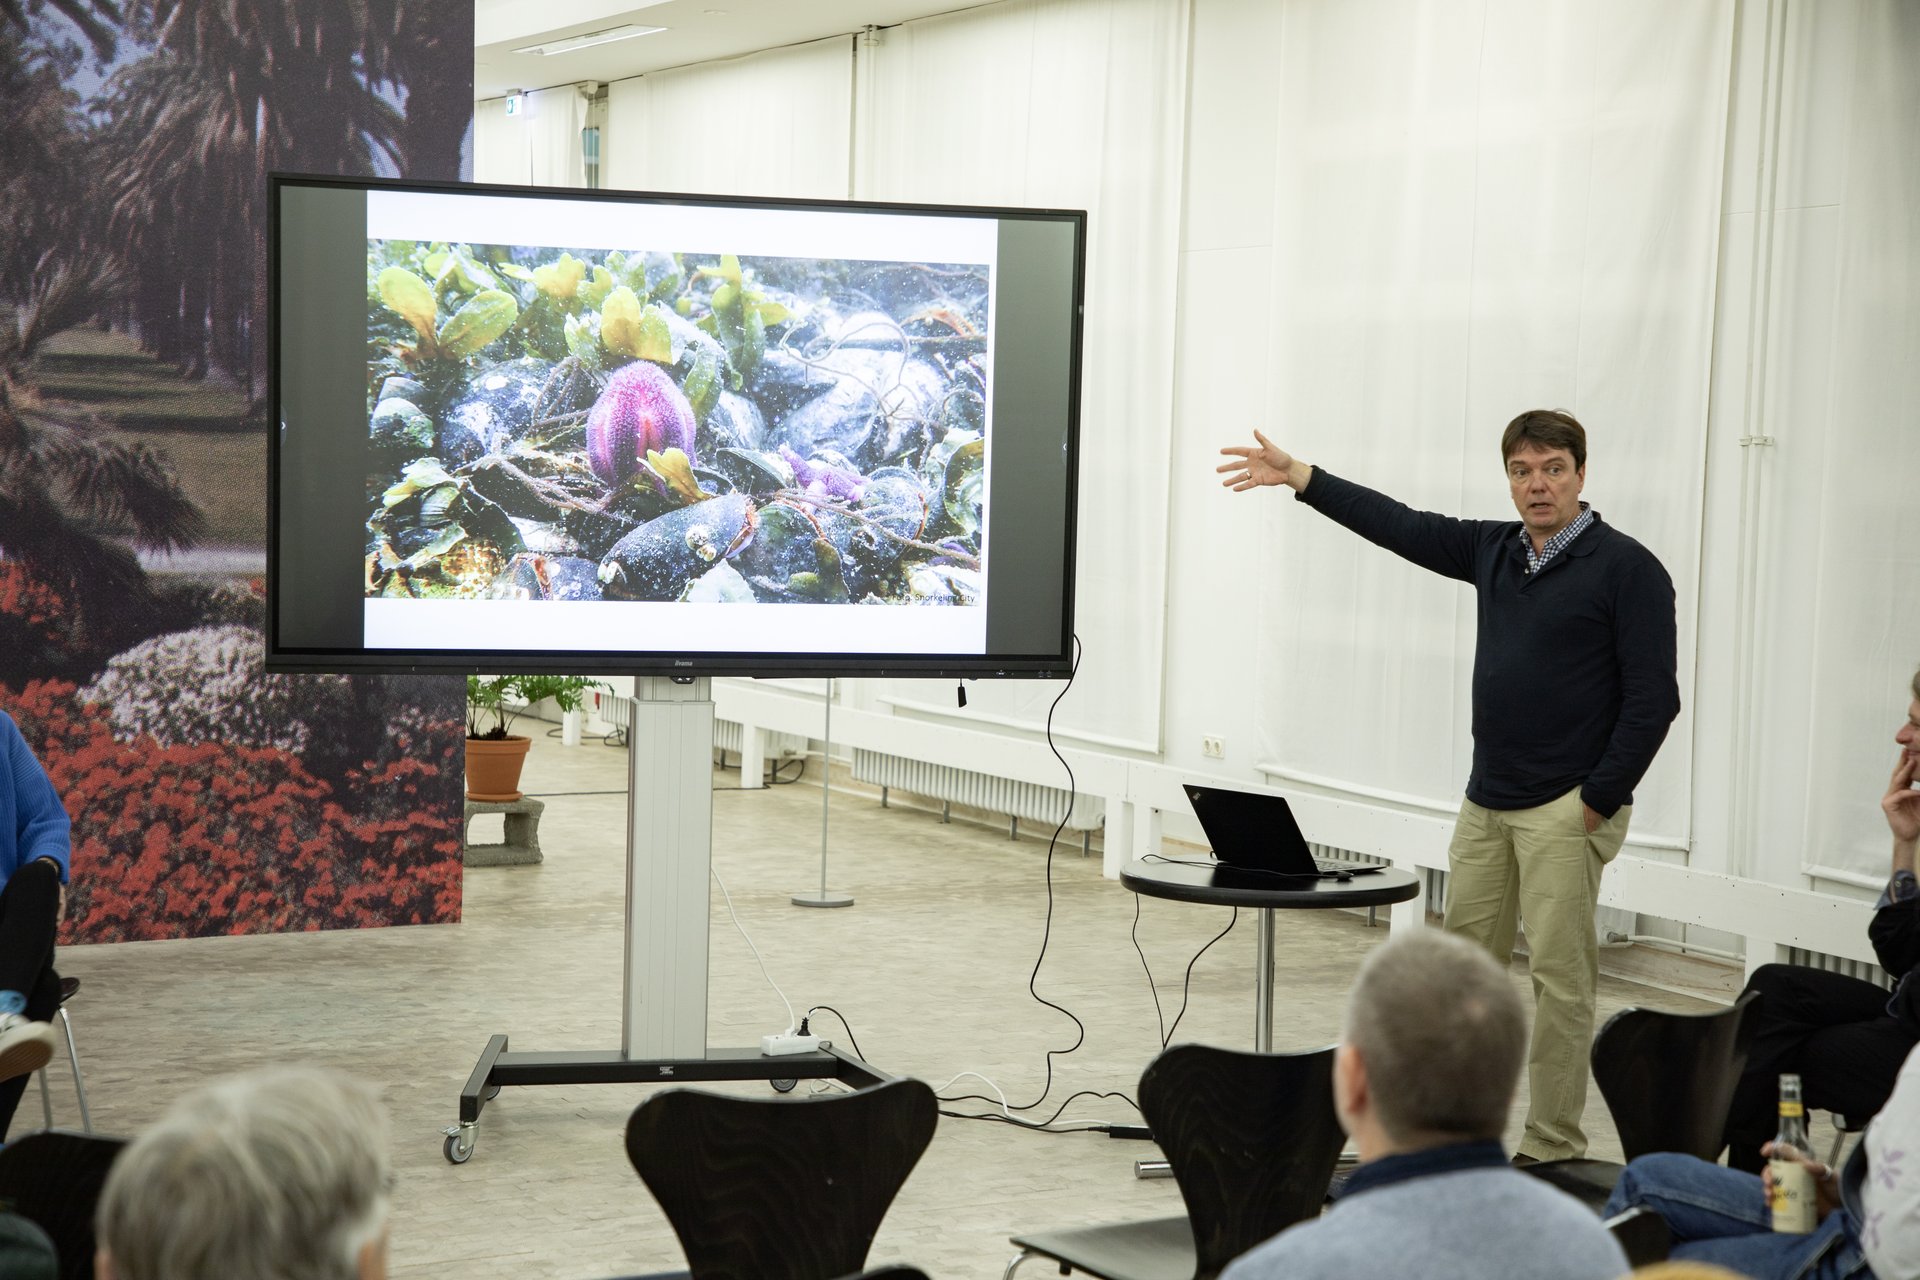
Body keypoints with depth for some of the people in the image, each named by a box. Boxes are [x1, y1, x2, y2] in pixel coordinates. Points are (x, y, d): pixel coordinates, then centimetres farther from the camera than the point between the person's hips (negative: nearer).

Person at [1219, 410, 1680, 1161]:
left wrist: (1598, 802, -12)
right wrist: (1298, 477, 10)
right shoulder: (1494, 551, 10)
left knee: (1559, 975, -4)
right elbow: (1401, 526, 14)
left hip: (1566, 809, -7)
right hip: (1487, 802, 7)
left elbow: (1652, 699, -11)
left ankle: (1553, 1148, 3)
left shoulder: (1627, 569, -8)